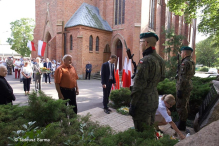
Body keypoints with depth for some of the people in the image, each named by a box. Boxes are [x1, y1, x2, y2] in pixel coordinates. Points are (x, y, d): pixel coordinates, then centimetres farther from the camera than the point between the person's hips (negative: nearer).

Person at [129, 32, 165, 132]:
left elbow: (139, 85, -22)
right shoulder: (160, 60, 5)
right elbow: (161, 78, 18)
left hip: (143, 102, -8)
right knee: (150, 127, 23)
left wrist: (132, 105, -16)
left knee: (140, 131, 7)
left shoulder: (145, 61, -22)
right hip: (154, 100, 9)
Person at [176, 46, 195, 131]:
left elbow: (183, 78, -24)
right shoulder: (192, 62, 11)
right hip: (188, 86, 10)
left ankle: (181, 125, 9)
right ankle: (183, 122, 32)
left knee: (180, 106, -1)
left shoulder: (185, 63, -20)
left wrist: (179, 90, -21)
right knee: (185, 105, 18)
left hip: (183, 88, -10)